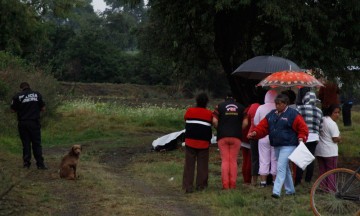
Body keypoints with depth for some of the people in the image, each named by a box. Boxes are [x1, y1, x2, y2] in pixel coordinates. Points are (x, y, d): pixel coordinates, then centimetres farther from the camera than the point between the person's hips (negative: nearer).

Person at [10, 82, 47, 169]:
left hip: (23, 123, 0)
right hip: (35, 123, 0)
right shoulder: (37, 94, 1)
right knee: (37, 144, 4)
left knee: (26, 143, 9)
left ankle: (26, 163, 10)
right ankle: (40, 164, 0)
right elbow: (43, 108, 5)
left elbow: (13, 109, 1)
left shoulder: (17, 96, -3)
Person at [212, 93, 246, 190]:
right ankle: (233, 184, 3)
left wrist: (219, 130, 9)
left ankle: (225, 184, -4)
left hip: (223, 136, -1)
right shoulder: (241, 107, 9)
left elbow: (214, 121, -6)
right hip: (236, 136, 1)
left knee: (225, 160, 1)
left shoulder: (220, 106, 3)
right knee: (233, 161, 6)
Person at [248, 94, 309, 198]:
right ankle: (290, 190, 29)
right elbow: (263, 126, 6)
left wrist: (301, 138, -22)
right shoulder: (272, 114, 12)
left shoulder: (293, 114, -7)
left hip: (288, 146, -7)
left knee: (281, 167, -16)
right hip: (276, 146, 7)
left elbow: (303, 127, -8)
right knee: (285, 168, 17)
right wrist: (255, 133, -10)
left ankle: (276, 191, -19)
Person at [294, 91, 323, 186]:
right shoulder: (319, 111, 10)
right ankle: (308, 180, 13)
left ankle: (298, 181, -3)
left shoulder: (299, 108, -5)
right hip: (314, 137, 4)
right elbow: (320, 126, 12)